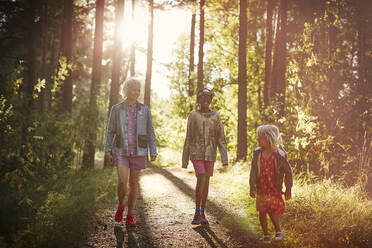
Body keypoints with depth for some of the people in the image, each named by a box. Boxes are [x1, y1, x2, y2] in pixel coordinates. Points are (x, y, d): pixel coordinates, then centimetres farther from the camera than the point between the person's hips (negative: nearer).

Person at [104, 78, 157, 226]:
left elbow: (150, 132, 4)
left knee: (134, 184, 5)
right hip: (121, 151, -1)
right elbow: (110, 131, 5)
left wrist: (153, 152, -3)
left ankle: (130, 215, 18)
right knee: (122, 182, -13)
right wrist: (107, 150, -1)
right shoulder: (116, 109, 2)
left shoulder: (145, 110, 3)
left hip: (138, 152, 1)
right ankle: (121, 205, 17)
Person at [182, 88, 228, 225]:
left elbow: (221, 137, 2)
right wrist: (185, 159, 2)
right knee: (201, 179, -16)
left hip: (210, 153, 2)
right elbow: (188, 138, 3)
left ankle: (203, 213, 18)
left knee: (206, 181, 7)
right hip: (196, 152, -2)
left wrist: (224, 157, -8)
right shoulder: (193, 115, 0)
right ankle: (197, 212, -3)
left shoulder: (215, 116, 4)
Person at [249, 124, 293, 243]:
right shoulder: (257, 153, -3)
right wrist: (252, 187, -6)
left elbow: (288, 172, -7)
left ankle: (278, 231, 20)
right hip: (261, 188, 4)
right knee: (262, 212, 9)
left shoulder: (279, 154, -12)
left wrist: (288, 189, -7)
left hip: (274, 189, -4)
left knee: (273, 211, -4)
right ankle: (265, 234, 22)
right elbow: (253, 171, -1)